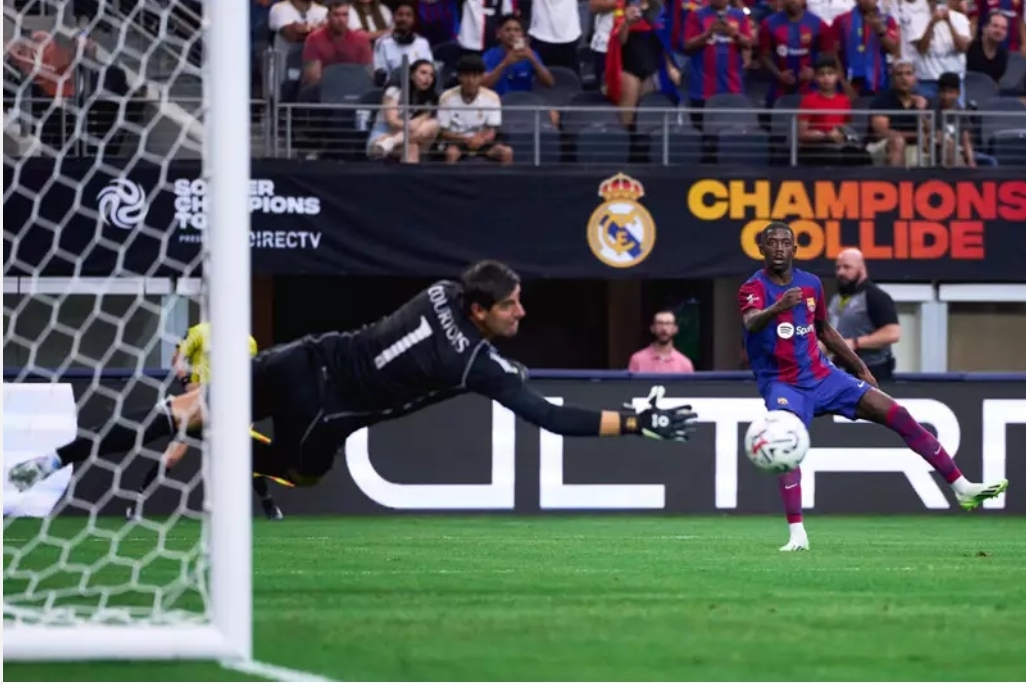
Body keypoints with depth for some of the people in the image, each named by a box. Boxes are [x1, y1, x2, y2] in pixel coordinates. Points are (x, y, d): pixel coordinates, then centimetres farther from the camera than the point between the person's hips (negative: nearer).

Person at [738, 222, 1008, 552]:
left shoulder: (811, 284, 5)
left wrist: (860, 368, 23)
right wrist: (776, 308, -58)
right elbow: (751, 323, -36)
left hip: (821, 375, 5)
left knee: (898, 415, -2)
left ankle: (962, 486, 4)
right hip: (783, 385, -5)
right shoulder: (754, 288, -13)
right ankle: (797, 535, -29)